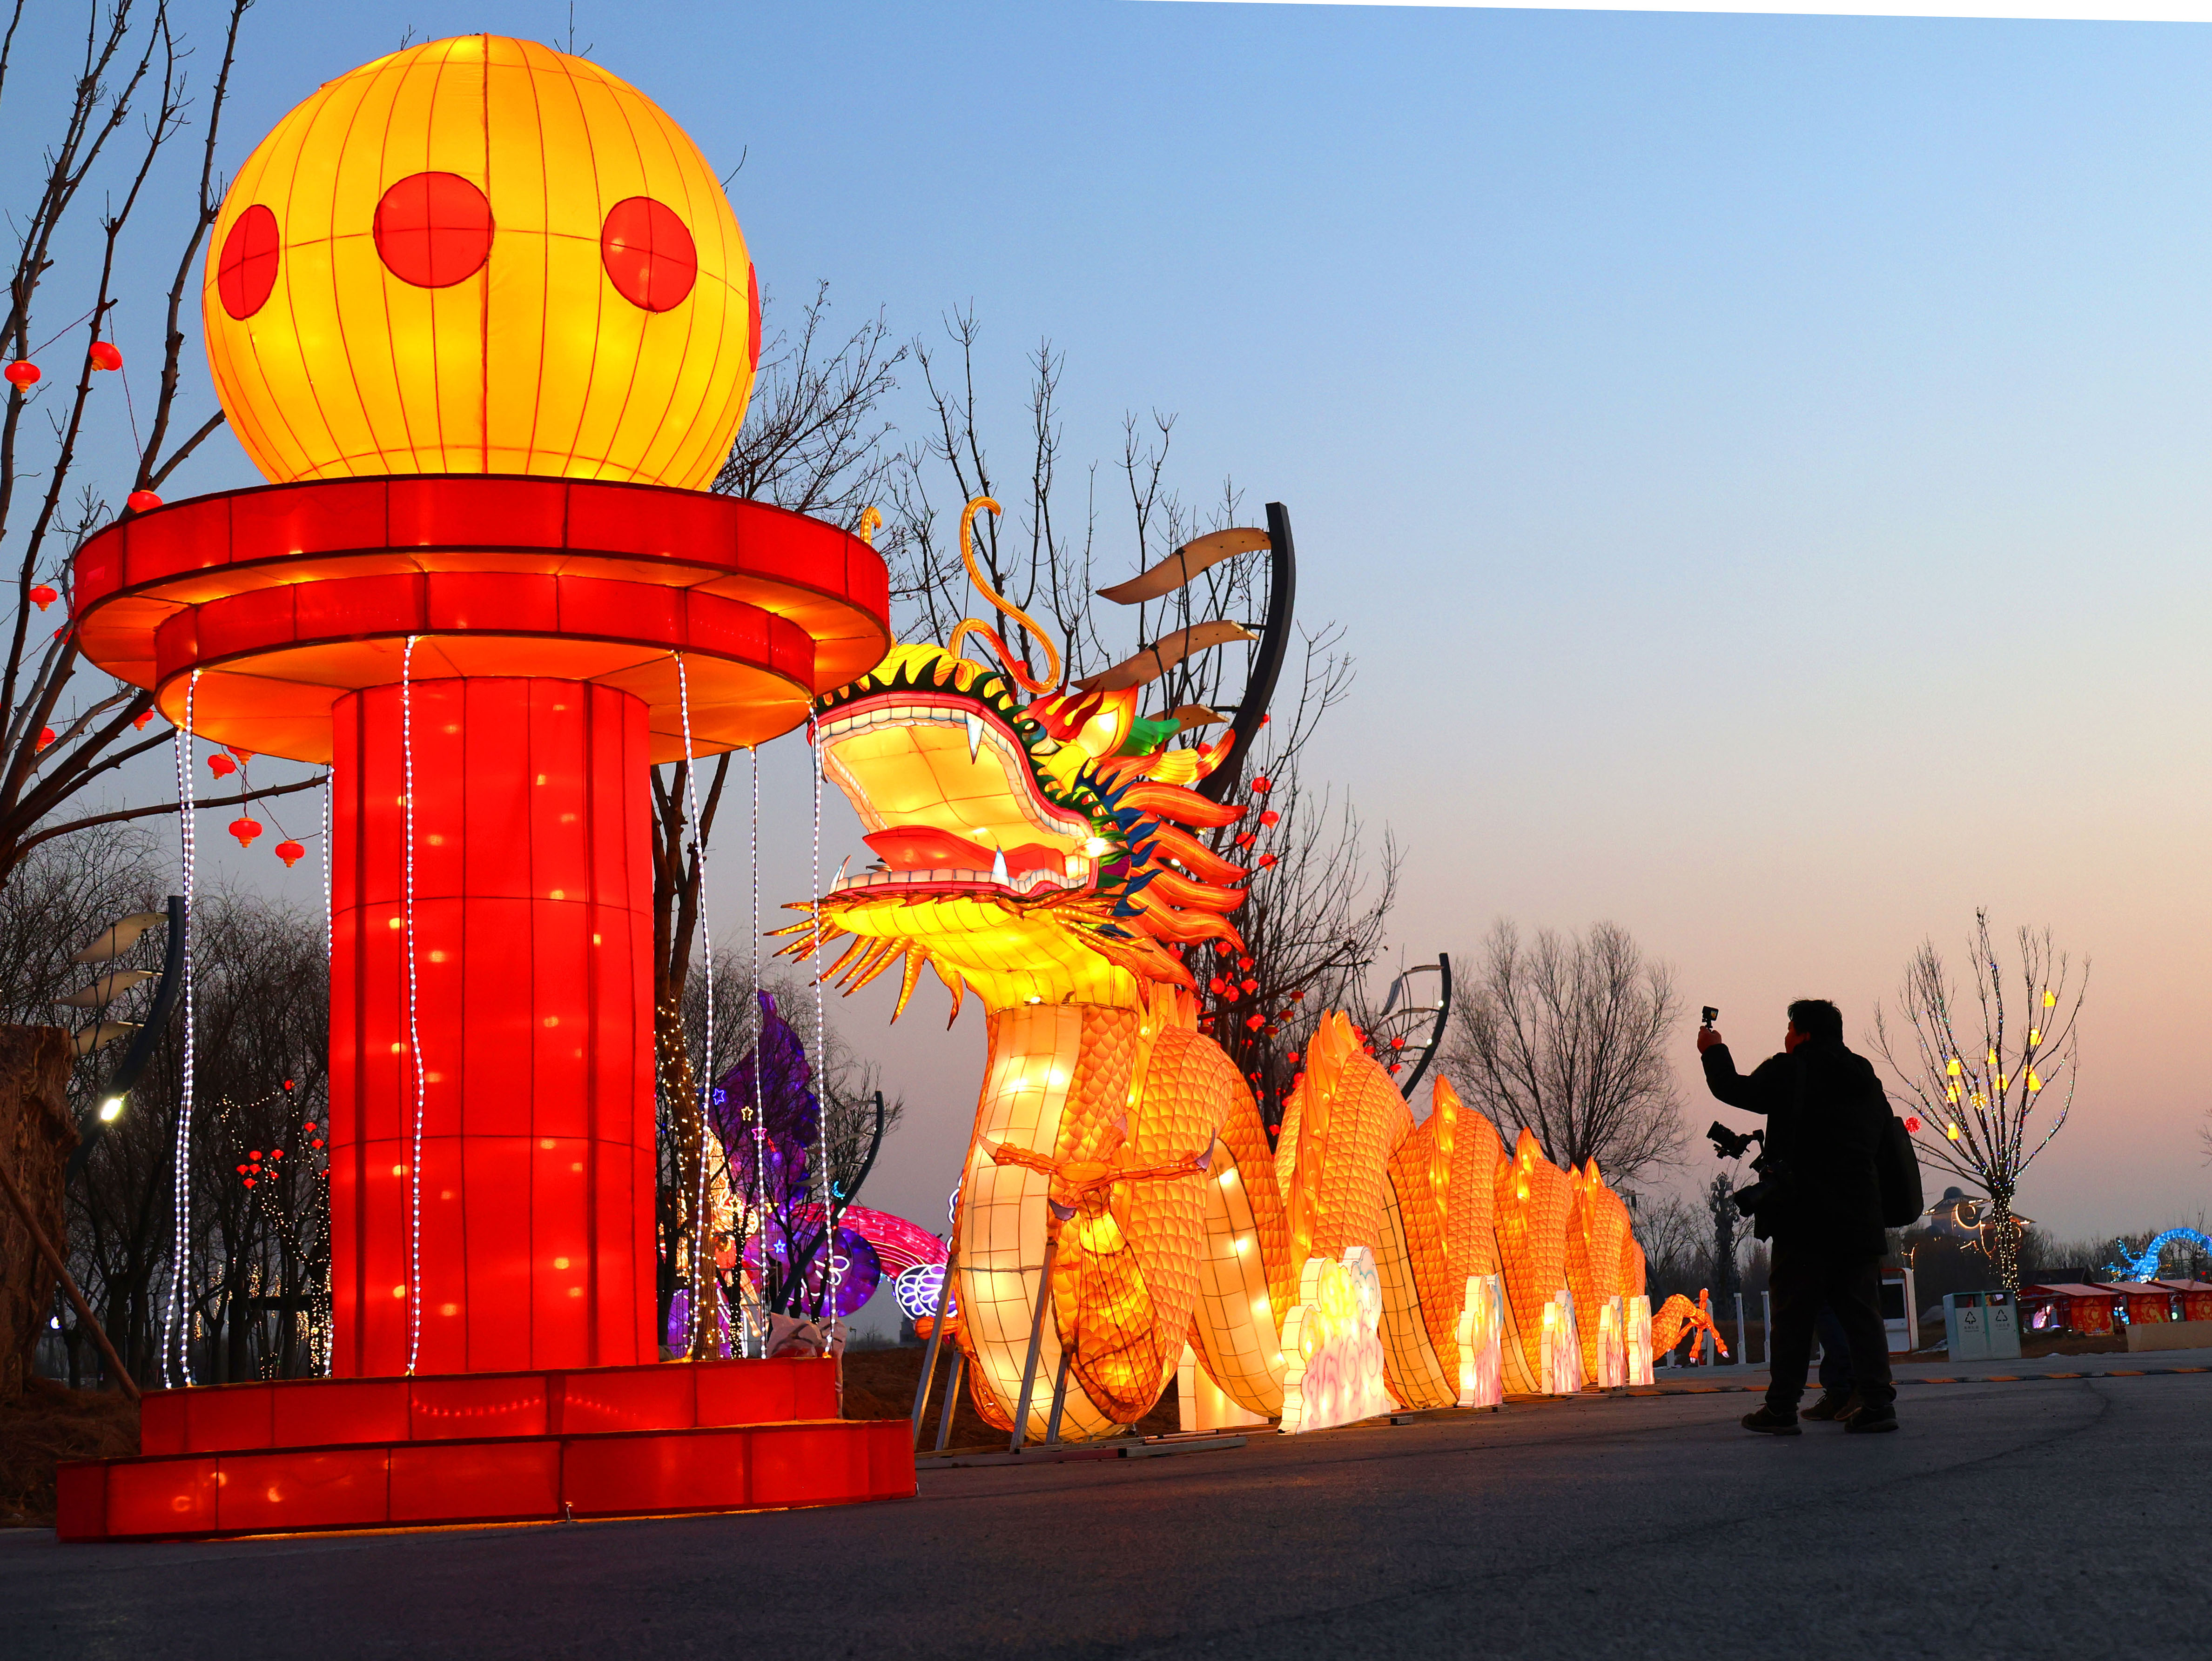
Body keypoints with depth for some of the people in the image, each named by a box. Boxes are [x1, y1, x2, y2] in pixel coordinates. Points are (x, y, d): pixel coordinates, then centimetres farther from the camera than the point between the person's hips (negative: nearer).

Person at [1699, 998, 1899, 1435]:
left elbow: (1732, 1088, 7)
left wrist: (1714, 1051, 24)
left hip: (1804, 1217, -5)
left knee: (1793, 1313, 0)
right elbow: (1883, 1140, 23)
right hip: (1860, 1216, 5)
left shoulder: (1790, 1072, -4)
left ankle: (1781, 1408, 1)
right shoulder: (1868, 1081, 14)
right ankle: (1877, 1403, -2)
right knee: (1862, 1312, 5)